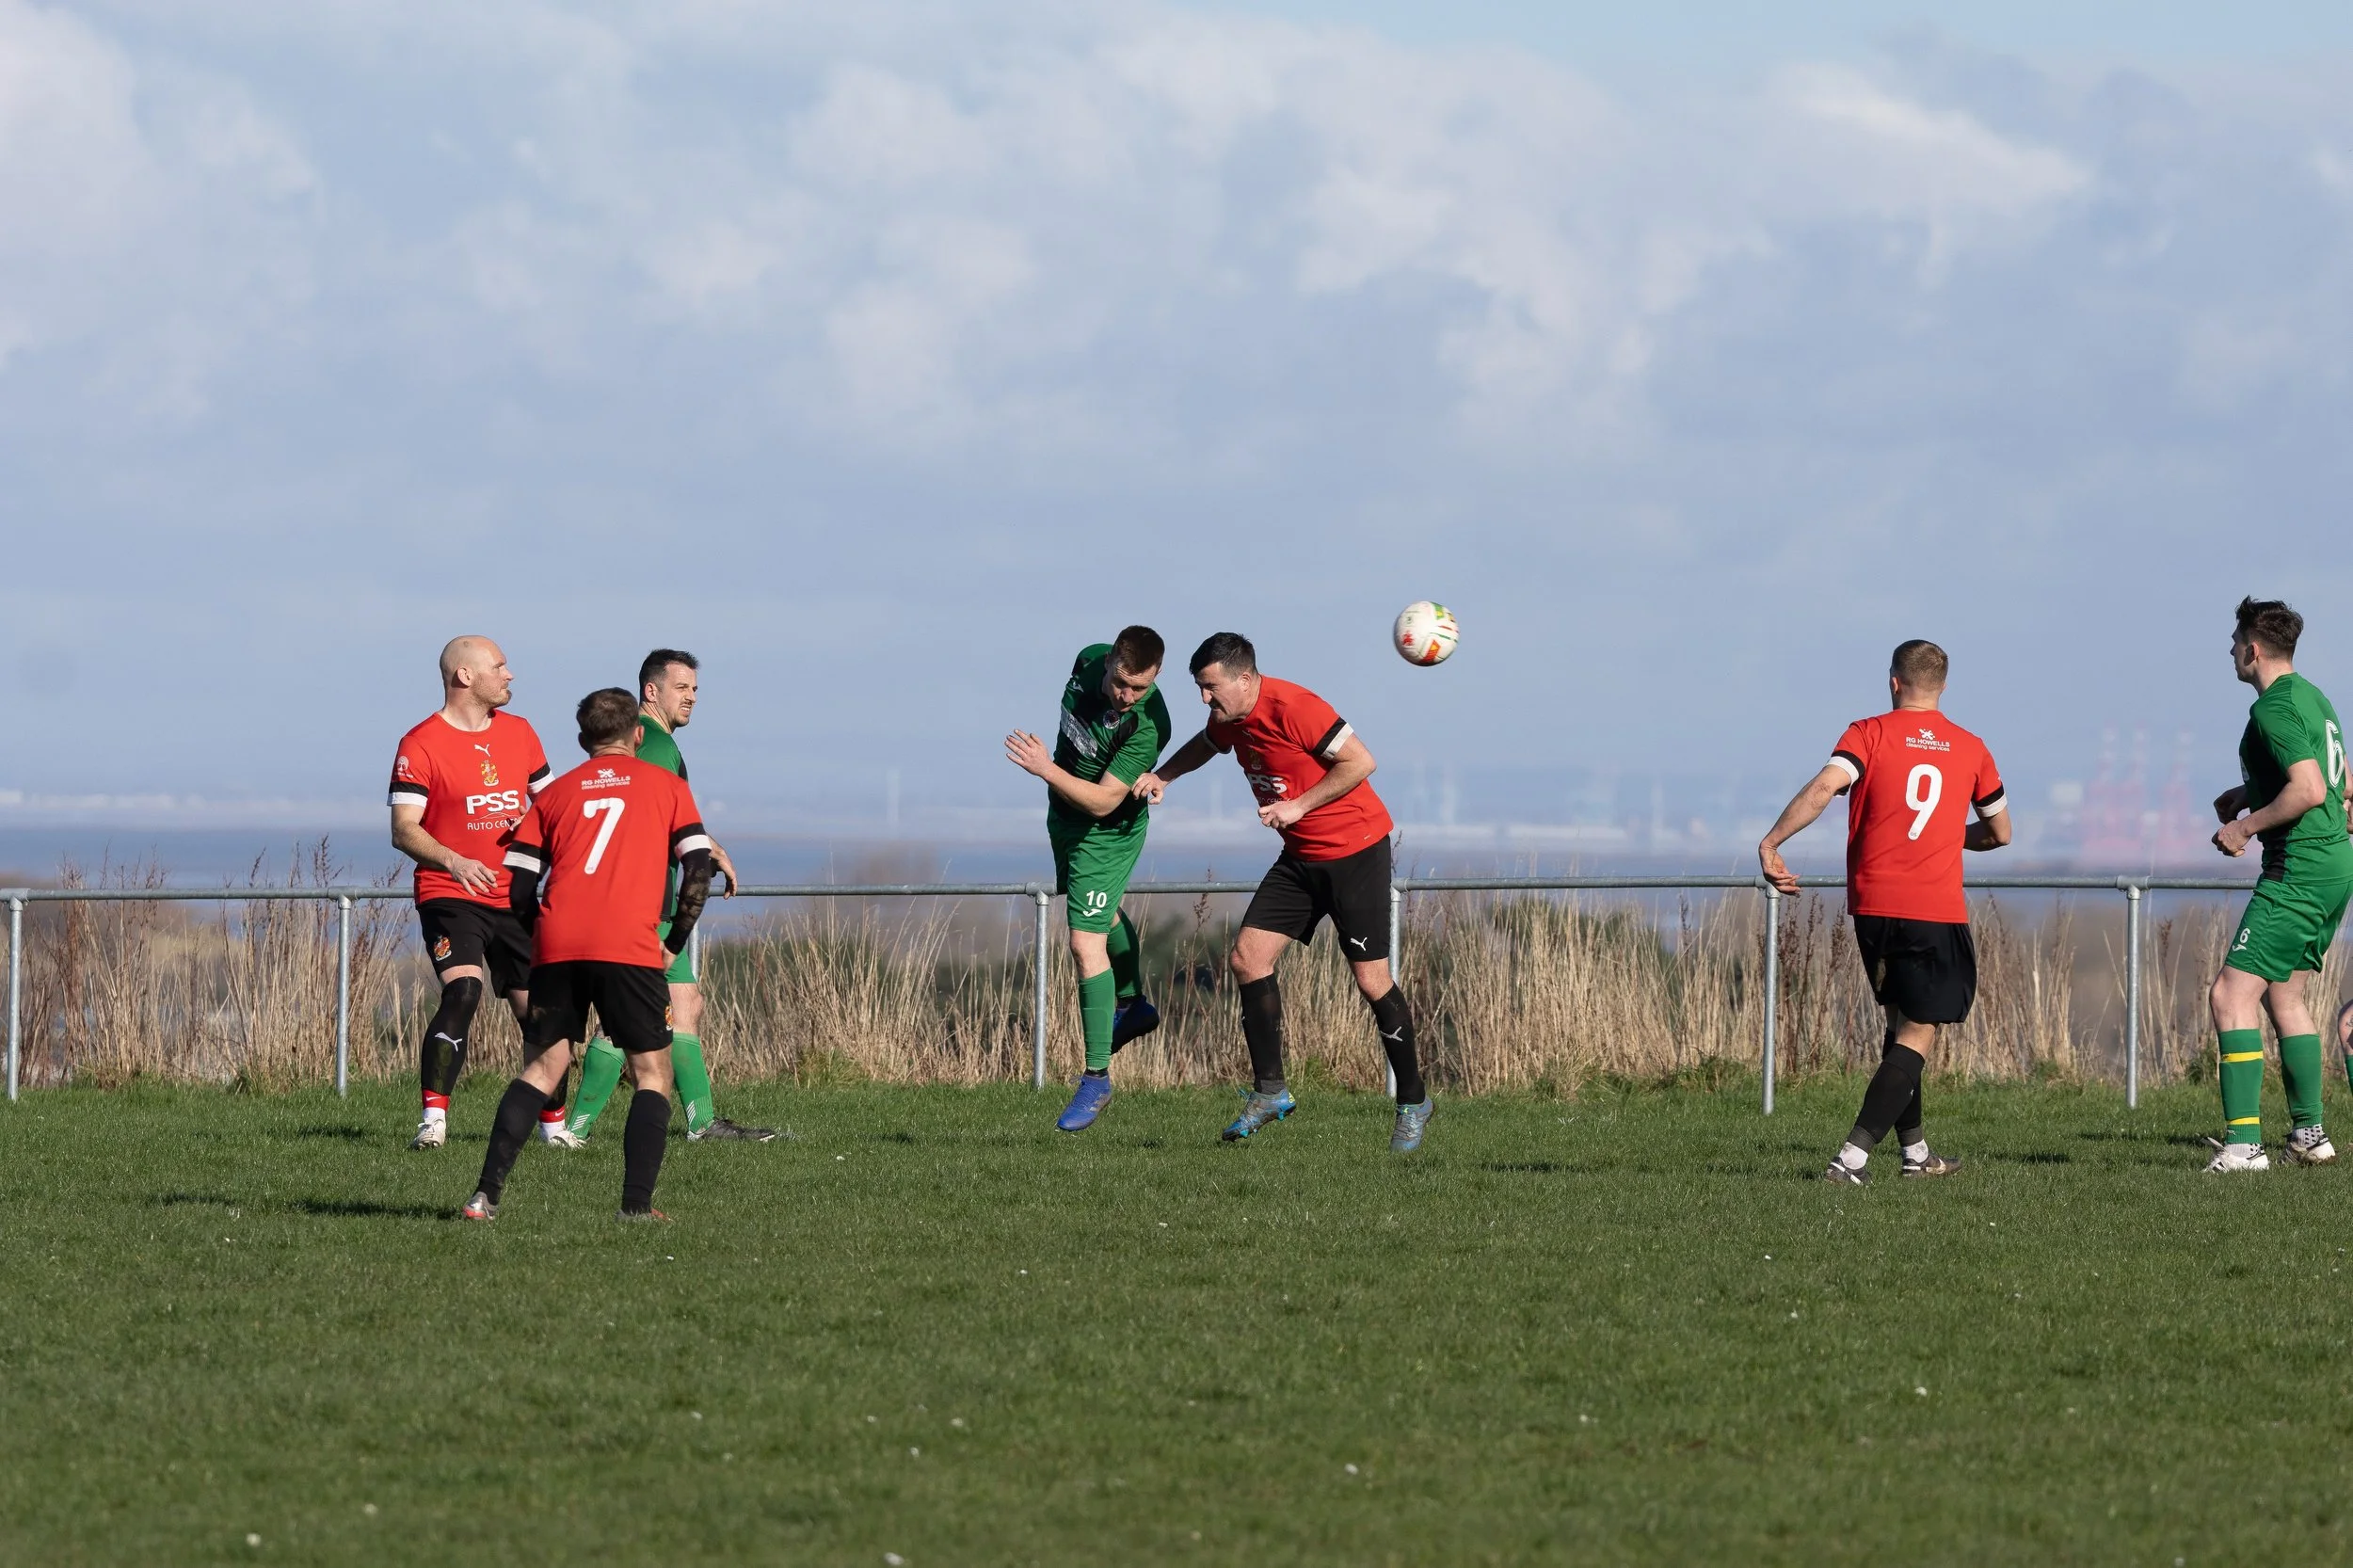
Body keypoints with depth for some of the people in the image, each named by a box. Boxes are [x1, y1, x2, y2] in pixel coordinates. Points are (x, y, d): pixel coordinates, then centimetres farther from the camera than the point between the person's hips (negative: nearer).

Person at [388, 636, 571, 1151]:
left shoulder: (519, 733, 11)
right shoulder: (421, 745, -7)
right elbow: (404, 829, -12)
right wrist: (453, 861, -29)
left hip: (513, 896, 6)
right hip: (449, 896, -6)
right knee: (462, 991, -25)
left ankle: (554, 1124, 22)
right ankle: (433, 1119, -26)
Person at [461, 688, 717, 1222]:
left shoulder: (554, 794, 20)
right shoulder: (666, 785, 15)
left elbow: (518, 892, 14)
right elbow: (699, 869, 6)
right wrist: (674, 943, 15)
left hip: (556, 948, 3)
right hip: (631, 948, -3)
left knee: (541, 1068, 13)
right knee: (652, 1073, 8)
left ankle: (487, 1194, 2)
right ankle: (637, 1206, -6)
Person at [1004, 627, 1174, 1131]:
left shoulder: (1147, 725, -36)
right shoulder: (1089, 660, -17)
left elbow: (1102, 802, -35)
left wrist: (1048, 770, -45)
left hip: (1106, 831, -8)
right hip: (1064, 815, 8)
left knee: (1086, 943, -13)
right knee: (1103, 910, 29)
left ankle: (1096, 1079, -4)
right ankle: (1133, 1005, 55)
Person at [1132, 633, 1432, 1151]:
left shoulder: (1293, 708, -23)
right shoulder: (1230, 718, 2)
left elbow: (1360, 761, -23)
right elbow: (1207, 743, 26)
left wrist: (1298, 806, -22)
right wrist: (1163, 775, 9)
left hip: (1355, 851, -8)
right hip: (1300, 857, 8)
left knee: (1371, 979, -6)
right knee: (1247, 958, -3)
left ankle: (1413, 1103, 7)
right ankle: (1269, 1091, 5)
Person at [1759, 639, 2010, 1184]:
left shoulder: (1869, 735, 1)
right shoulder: (1970, 749, 8)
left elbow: (1824, 787, -18)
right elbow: (2000, 832, 19)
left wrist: (1771, 844, -16)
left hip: (1872, 905, 2)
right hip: (1937, 910, -2)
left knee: (1900, 1021, 20)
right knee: (1919, 1034, -2)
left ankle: (1915, 1149, 26)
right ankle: (1854, 1155, -16)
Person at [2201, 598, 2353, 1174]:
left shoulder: (2274, 710, -16)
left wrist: (2245, 826, -15)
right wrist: (2249, 794, 22)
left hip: (2298, 874, -10)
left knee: (2231, 995, -12)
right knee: (2282, 993, 21)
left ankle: (2243, 1142, -19)